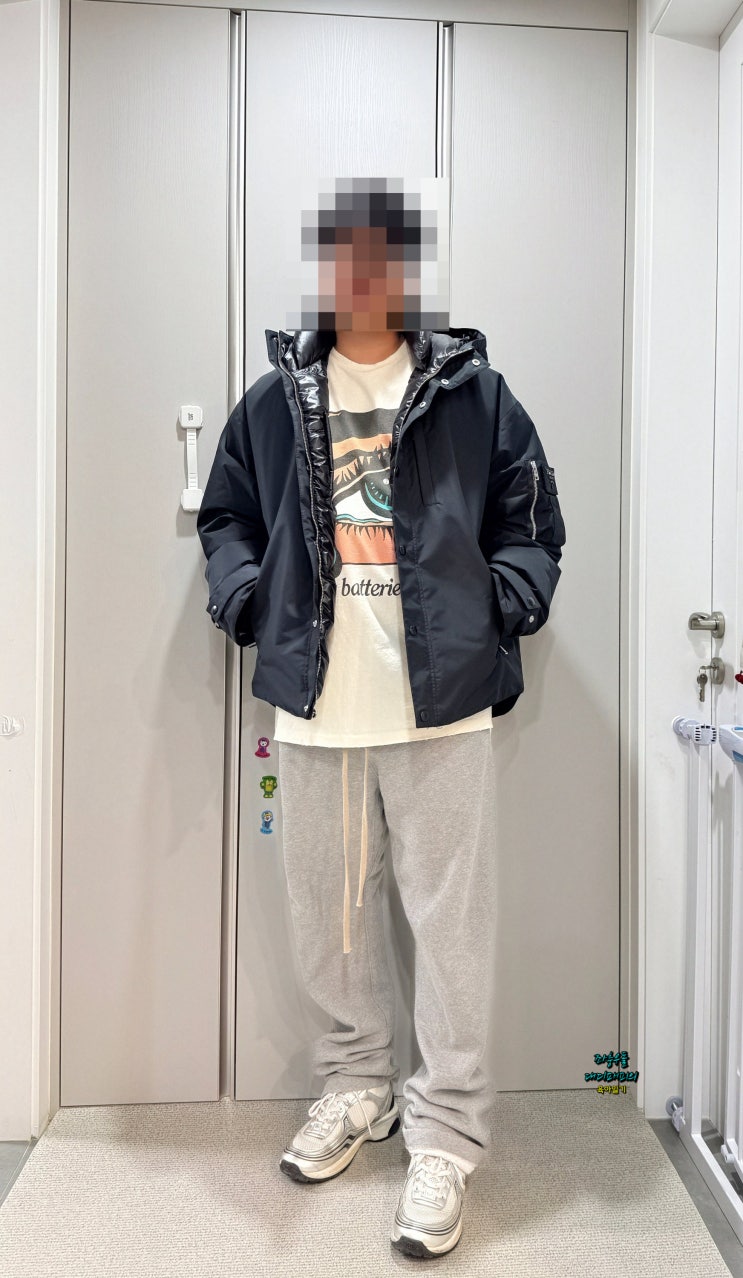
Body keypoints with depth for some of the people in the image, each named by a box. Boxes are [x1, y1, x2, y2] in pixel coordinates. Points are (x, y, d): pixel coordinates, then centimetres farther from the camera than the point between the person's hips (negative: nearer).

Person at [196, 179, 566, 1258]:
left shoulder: (474, 390, 6)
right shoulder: (275, 399, 12)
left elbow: (531, 521, 8)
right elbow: (227, 514, 19)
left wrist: (499, 613, -6)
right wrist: (248, 602, 3)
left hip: (444, 703, -2)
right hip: (316, 706, 3)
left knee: (450, 923, 3)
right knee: (329, 916, 15)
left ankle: (445, 1137, 21)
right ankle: (357, 1087, 38)